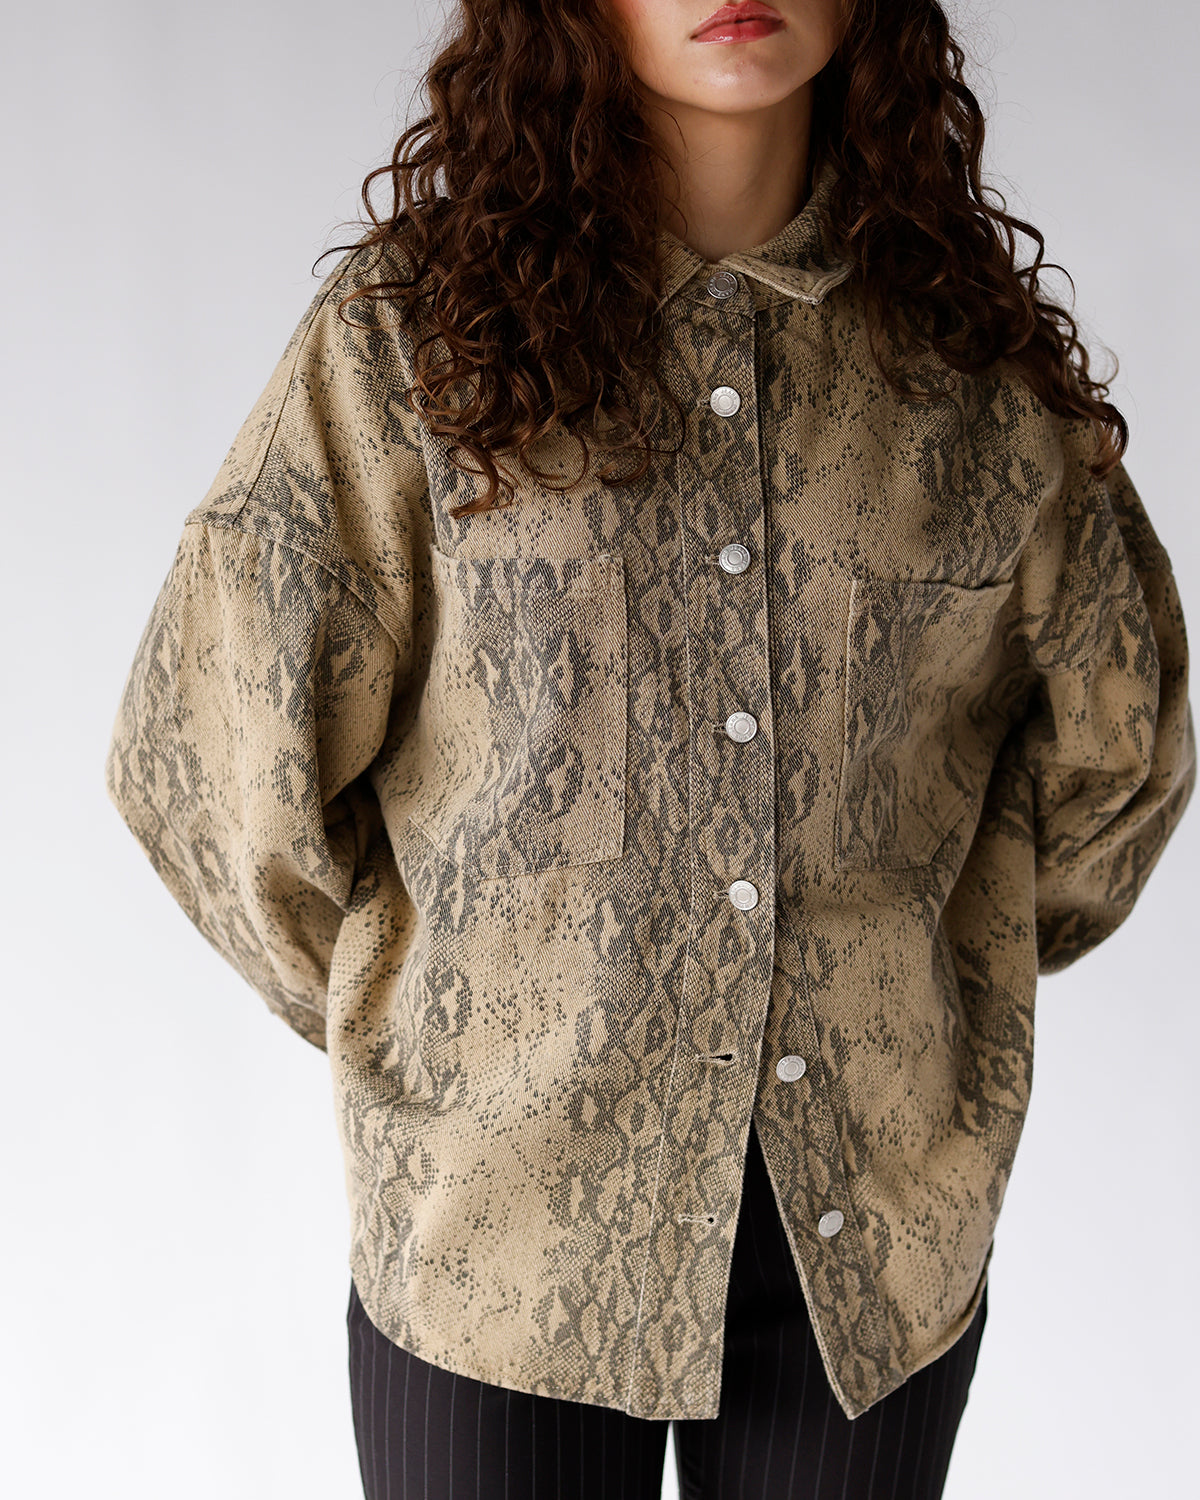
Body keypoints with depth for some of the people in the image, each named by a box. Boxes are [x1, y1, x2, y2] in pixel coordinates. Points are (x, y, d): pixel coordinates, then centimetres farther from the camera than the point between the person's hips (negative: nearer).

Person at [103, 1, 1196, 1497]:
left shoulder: (975, 348, 1)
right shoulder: (409, 332, -5)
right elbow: (208, 754, -2)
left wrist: (949, 985, 10)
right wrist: (411, 1026, 2)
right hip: (506, 1212, -2)